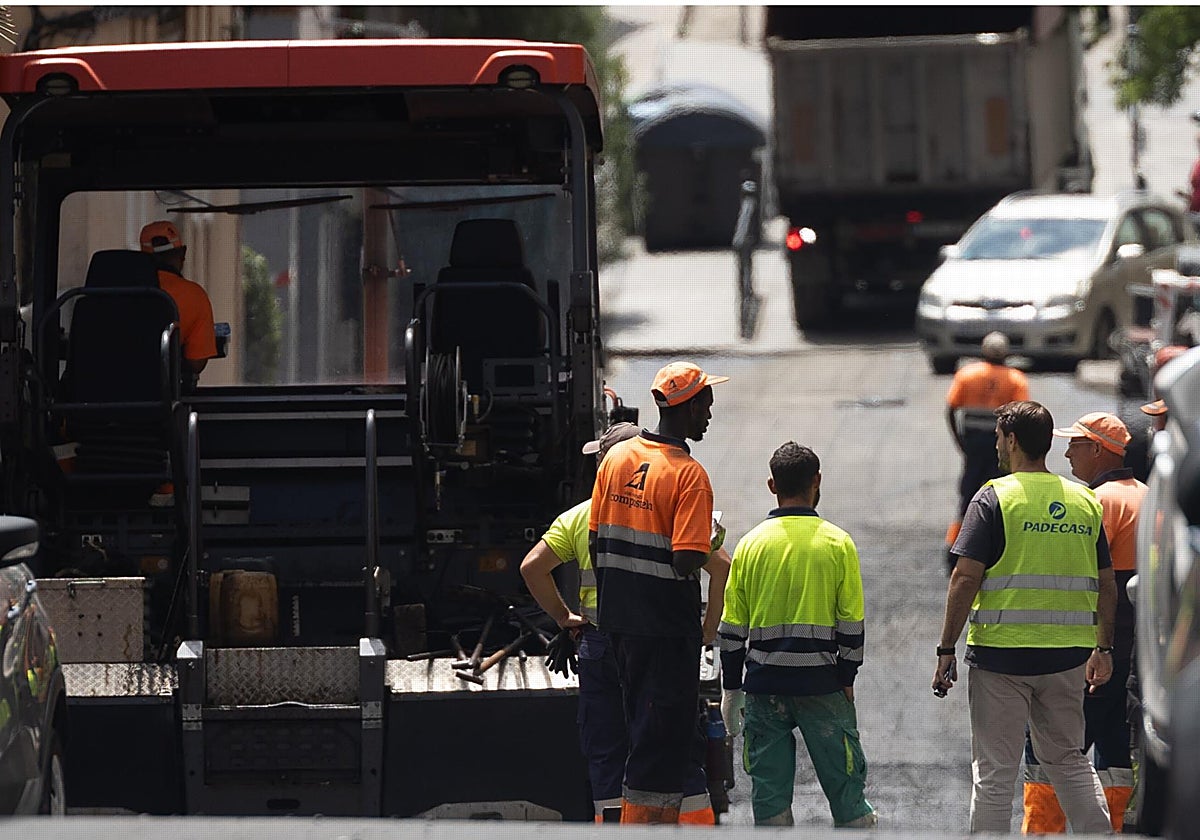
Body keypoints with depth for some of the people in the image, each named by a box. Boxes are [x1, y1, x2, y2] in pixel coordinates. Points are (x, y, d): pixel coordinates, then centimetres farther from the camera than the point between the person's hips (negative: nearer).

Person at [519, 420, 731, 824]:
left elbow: (532, 567, -1)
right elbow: (721, 565, -8)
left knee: (605, 756, 8)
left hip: (600, 646, 1)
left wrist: (562, 616, 9)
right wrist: (708, 629, -1)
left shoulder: (579, 516, 5)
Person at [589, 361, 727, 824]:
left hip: (618, 617, 7)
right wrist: (708, 542, -1)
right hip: (667, 626, -7)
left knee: (644, 729, 18)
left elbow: (595, 541, 8)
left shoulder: (616, 458, 4)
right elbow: (686, 561, -23)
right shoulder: (690, 475, -16)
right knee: (665, 736, 0)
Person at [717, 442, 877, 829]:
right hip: (821, 682, -1)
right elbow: (851, 623, -2)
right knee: (843, 778, 6)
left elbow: (732, 626, 5)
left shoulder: (751, 544, 3)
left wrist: (730, 688, 12)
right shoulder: (838, 543, -2)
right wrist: (847, 679, 6)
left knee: (769, 784, 4)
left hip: (763, 683, 2)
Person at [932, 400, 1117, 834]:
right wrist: (1103, 648, 17)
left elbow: (966, 577, -13)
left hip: (1002, 653, -5)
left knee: (994, 770, 3)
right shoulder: (1085, 501, 8)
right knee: (1069, 761, 18)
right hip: (1067, 655, 5)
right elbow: (1107, 584, 10)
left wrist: (946, 649, -8)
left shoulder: (994, 497, -8)